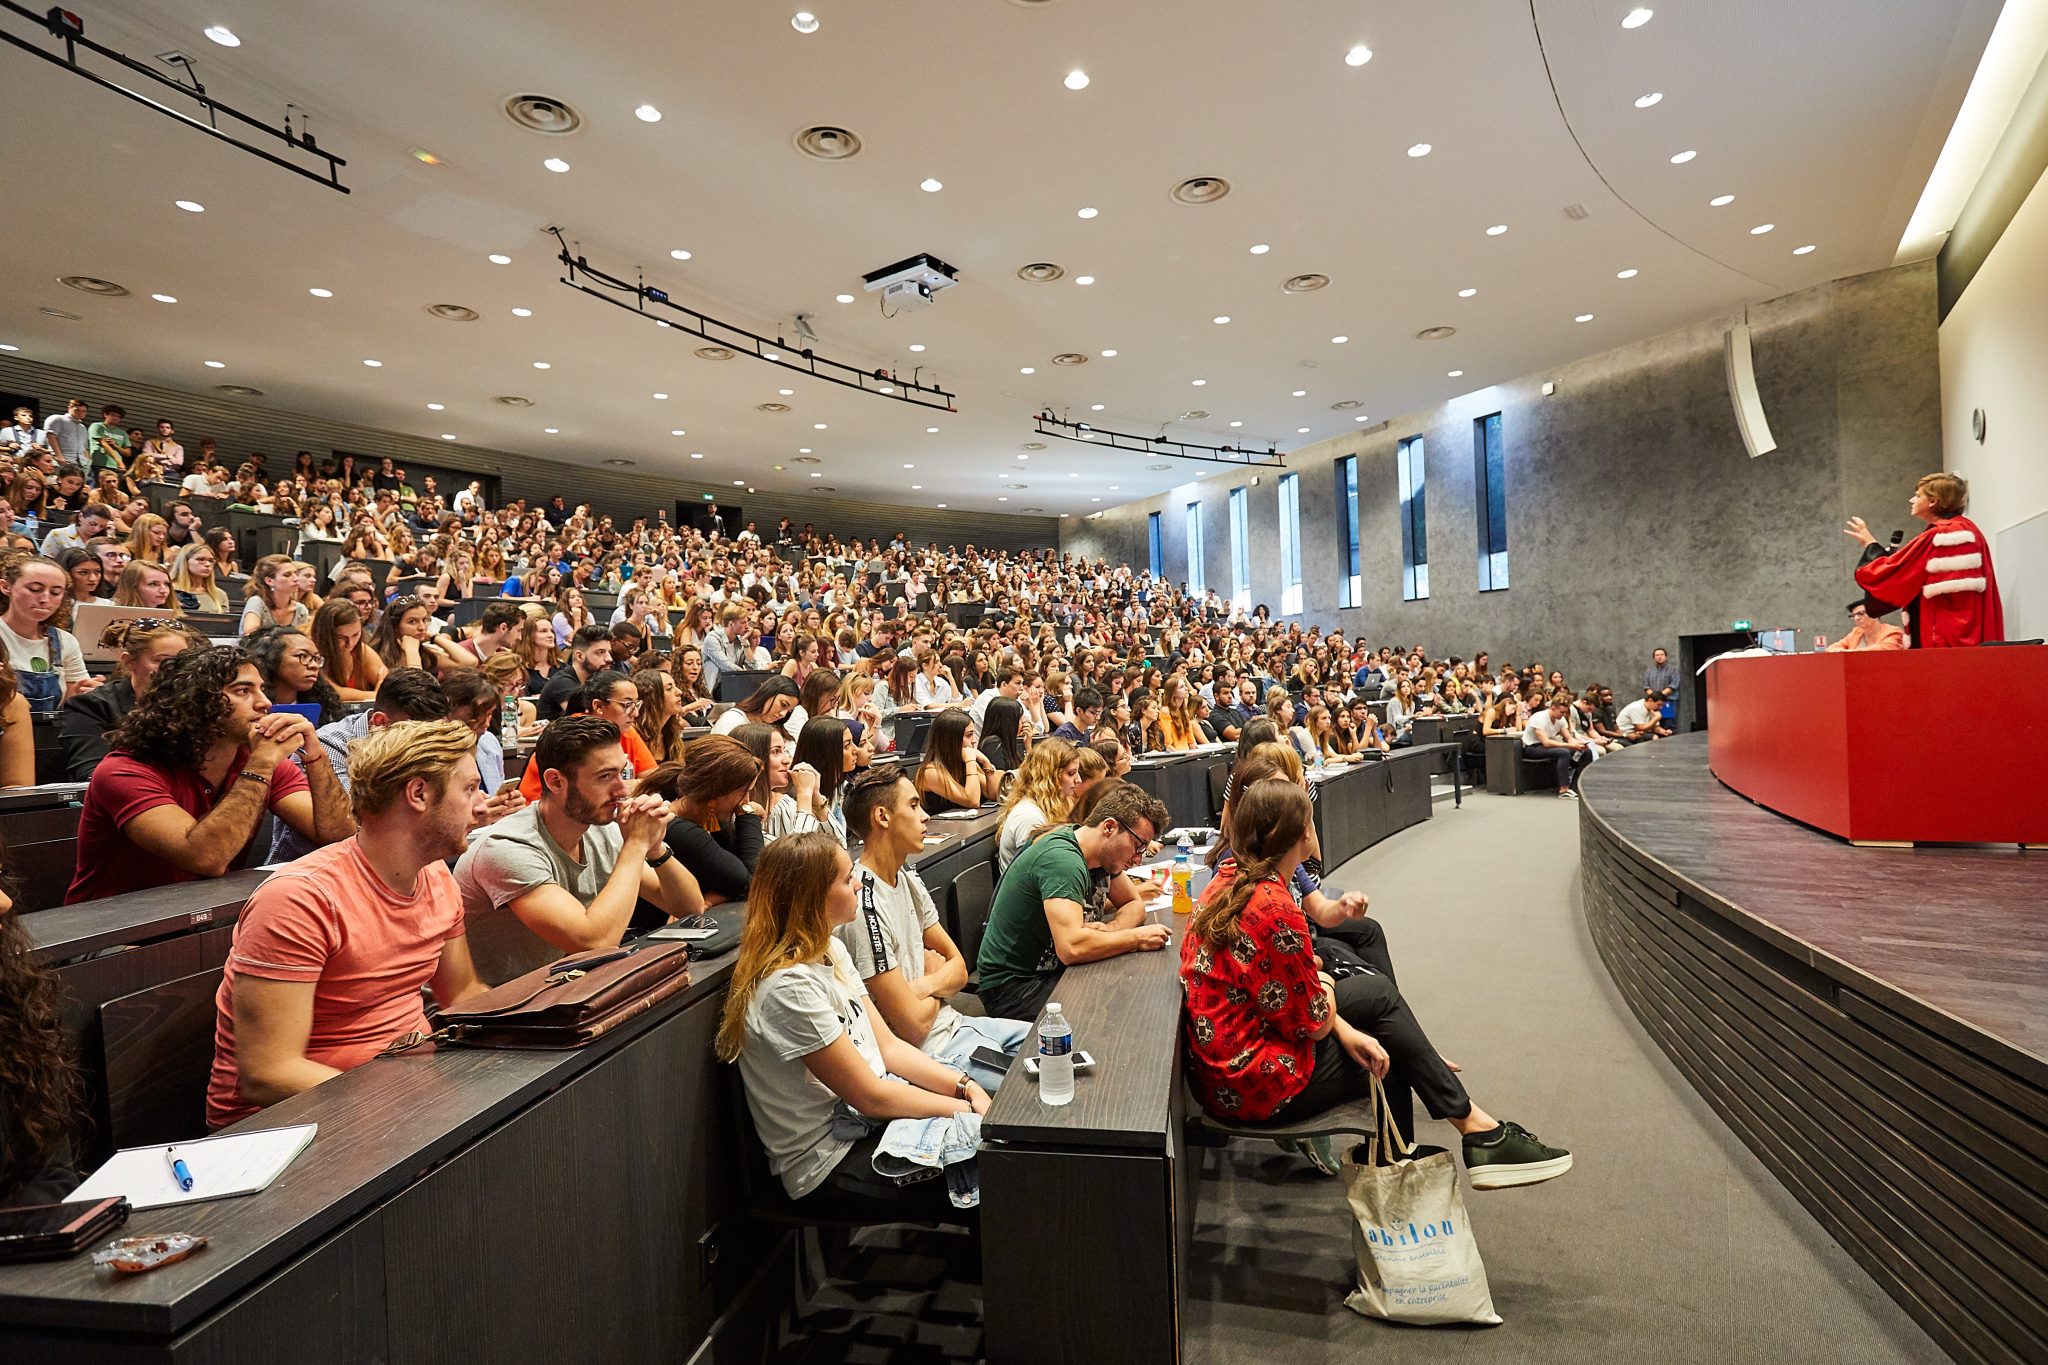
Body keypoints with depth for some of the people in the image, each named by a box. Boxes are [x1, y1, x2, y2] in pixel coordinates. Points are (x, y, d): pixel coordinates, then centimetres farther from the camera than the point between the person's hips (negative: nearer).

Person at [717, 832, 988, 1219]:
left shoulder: (831, 950, 5)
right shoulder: (789, 987, -25)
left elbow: (887, 1045, 6)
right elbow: (871, 1097, -19)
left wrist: (965, 1085, -7)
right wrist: (966, 1108, -12)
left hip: (869, 1128, 8)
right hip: (831, 1169, -8)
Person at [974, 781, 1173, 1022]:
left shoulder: (1100, 855, 3)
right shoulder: (1062, 860, -26)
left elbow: (1135, 905, 13)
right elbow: (1072, 947, -37)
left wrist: (1109, 929, -10)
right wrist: (1137, 938, -23)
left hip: (1054, 970, 9)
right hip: (1014, 986, -9)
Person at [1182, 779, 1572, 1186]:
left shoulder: (1231, 881, 1)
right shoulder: (1274, 911, -27)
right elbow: (1315, 1022, -16)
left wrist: (1343, 1029, -1)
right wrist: (1324, 987, 7)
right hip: (1253, 1083, -8)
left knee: (1378, 990, 15)